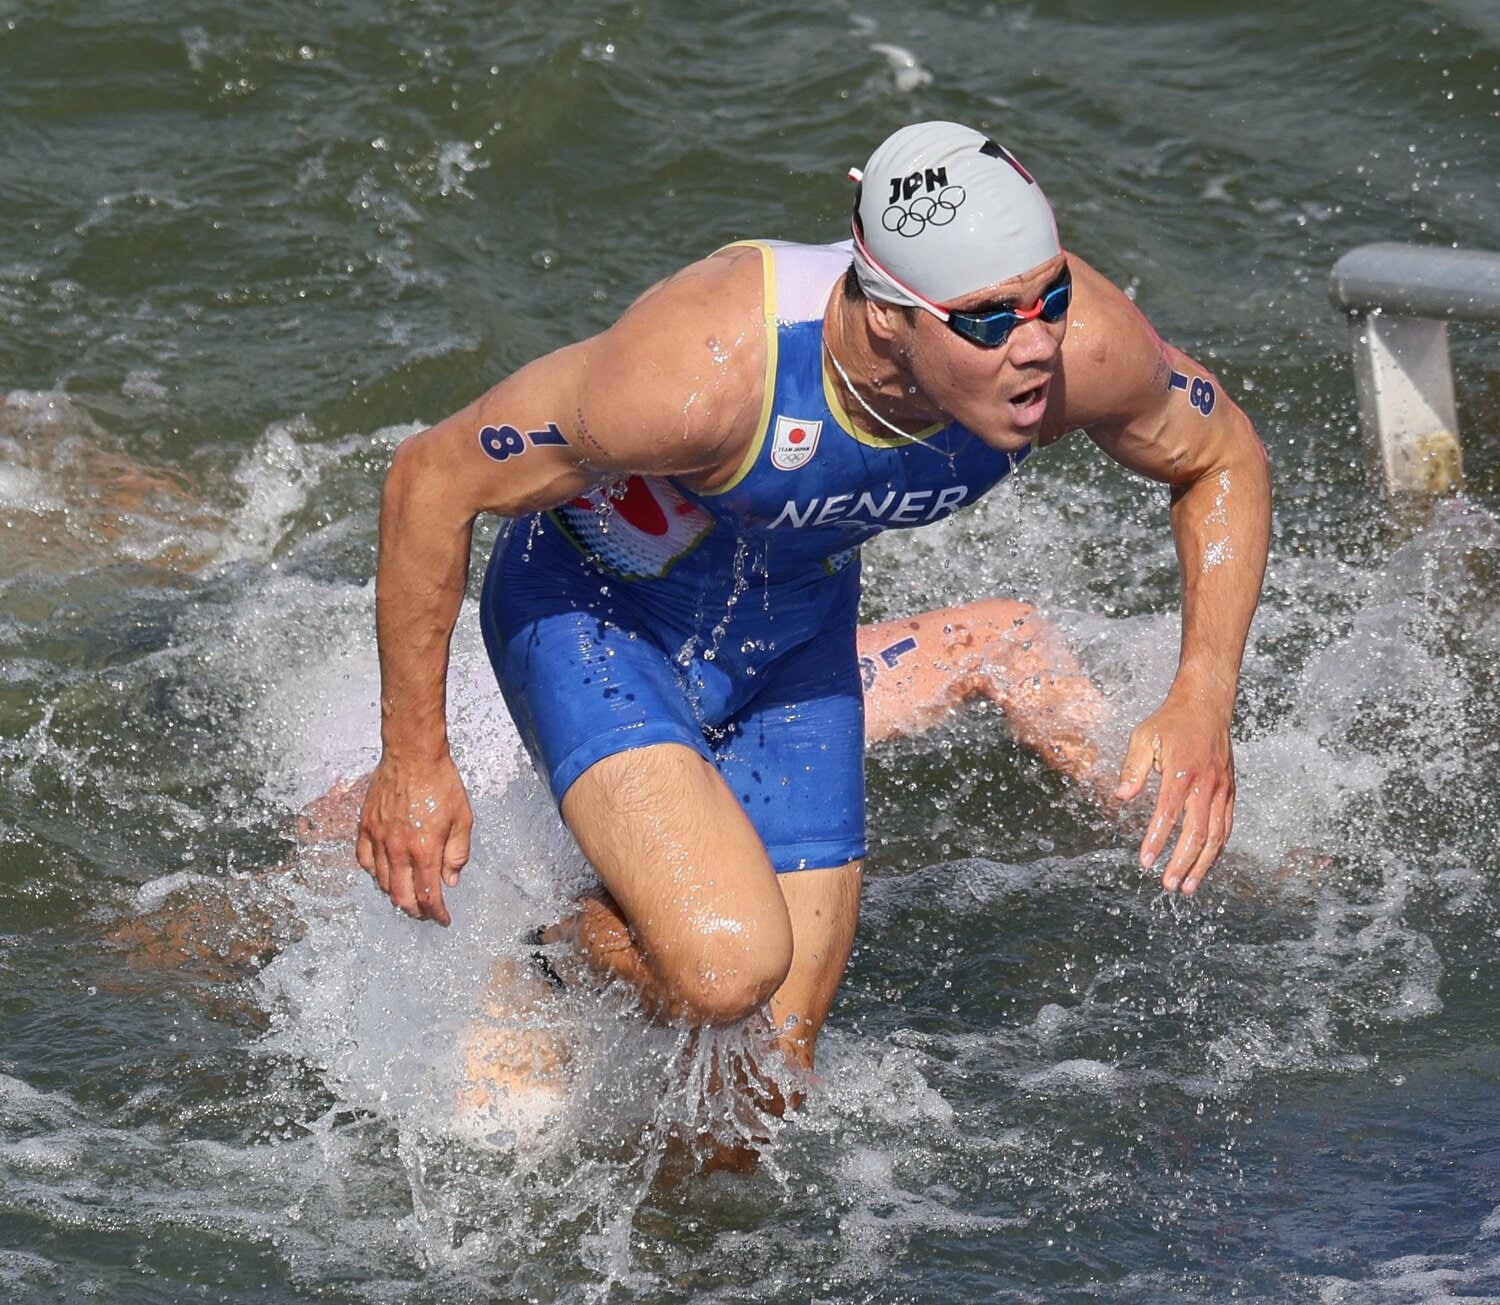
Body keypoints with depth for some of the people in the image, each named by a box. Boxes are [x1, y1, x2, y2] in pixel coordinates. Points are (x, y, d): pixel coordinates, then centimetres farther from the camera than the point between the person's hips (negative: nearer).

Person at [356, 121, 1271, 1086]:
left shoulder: (1083, 347, -28)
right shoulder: (706, 366, -40)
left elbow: (1225, 461, -6)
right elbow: (433, 481, -27)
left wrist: (1203, 701, -20)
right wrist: (414, 758, -19)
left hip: (798, 629, 5)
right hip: (593, 609, -5)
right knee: (728, 965, -29)